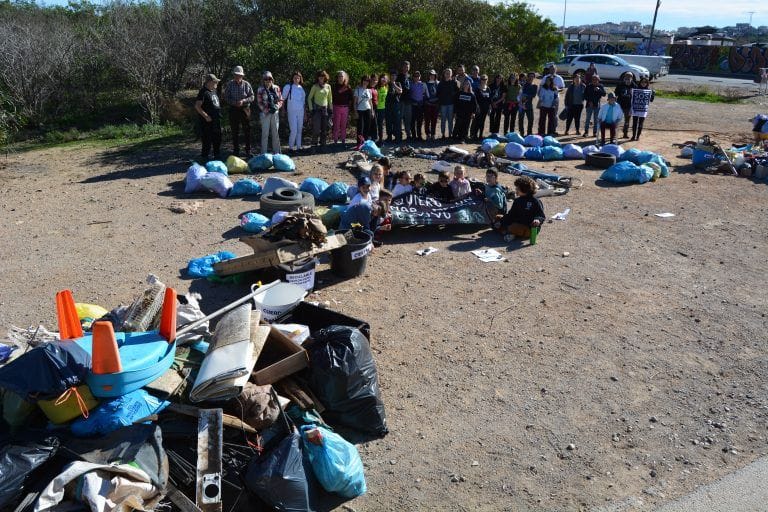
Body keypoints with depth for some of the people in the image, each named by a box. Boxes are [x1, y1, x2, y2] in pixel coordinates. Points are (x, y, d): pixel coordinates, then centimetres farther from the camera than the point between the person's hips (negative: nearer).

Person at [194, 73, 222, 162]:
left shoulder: (214, 91, 15)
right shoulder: (203, 92, -13)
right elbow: (197, 106, -18)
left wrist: (219, 114, 18)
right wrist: (206, 116, -20)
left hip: (216, 119, 9)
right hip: (208, 121, -9)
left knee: (217, 139, 15)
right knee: (207, 140, -6)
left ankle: (217, 156, 28)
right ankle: (204, 158, 2)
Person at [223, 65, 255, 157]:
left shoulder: (246, 84, -1)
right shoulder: (229, 84, 0)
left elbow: (252, 97, 1)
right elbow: (226, 98, 1)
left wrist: (243, 100, -16)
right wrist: (234, 103, -16)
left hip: (245, 109, 0)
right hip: (233, 110, 1)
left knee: (247, 130, 2)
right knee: (235, 131, 6)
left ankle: (248, 151, 11)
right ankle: (236, 151, 16)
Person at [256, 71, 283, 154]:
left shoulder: (276, 88, 6)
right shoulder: (260, 90, -2)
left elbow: (280, 100, 7)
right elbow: (260, 103, -4)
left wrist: (276, 107, -12)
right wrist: (267, 110, -16)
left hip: (275, 113, 3)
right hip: (265, 113, -3)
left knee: (275, 133, 9)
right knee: (265, 133, -1)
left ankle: (276, 152, 18)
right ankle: (264, 153, 5)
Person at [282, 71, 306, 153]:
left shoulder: (301, 88, 8)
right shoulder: (288, 87, -5)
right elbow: (283, 98, 1)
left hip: (301, 111, 4)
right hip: (292, 112, -4)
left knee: (299, 130, 8)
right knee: (294, 131, -9)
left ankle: (298, 146, 17)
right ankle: (290, 147, 5)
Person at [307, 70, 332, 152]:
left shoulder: (328, 86, 8)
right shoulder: (315, 86, -1)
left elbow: (330, 99, 15)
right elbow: (309, 98, 2)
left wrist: (330, 109, 10)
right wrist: (311, 108, -5)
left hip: (325, 109, 4)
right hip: (317, 109, -4)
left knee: (324, 129, 5)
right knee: (316, 128, -9)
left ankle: (322, 145, 14)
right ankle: (314, 144, 1)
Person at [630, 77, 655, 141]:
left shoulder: (649, 90, 3)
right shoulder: (636, 89, 1)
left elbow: (650, 100, 5)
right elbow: (632, 98, 3)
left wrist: (653, 95, -12)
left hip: (643, 110, 0)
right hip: (635, 109, 0)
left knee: (640, 124, 5)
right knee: (634, 123, 3)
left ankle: (638, 136, 14)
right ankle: (633, 136, 12)